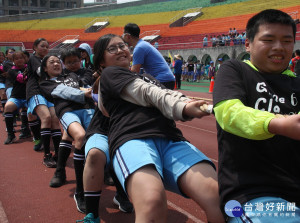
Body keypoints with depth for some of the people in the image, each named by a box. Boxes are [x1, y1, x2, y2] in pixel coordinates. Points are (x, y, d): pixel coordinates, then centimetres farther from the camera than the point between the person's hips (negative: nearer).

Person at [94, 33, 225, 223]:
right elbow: (148, 93, 0)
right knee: (153, 202, -35)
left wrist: (188, 105, -5)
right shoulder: (110, 73, 18)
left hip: (171, 139, 5)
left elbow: (170, 95, 19)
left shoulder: (147, 77, 38)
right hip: (133, 138, -5)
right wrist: (183, 108, -15)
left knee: (219, 196, -22)